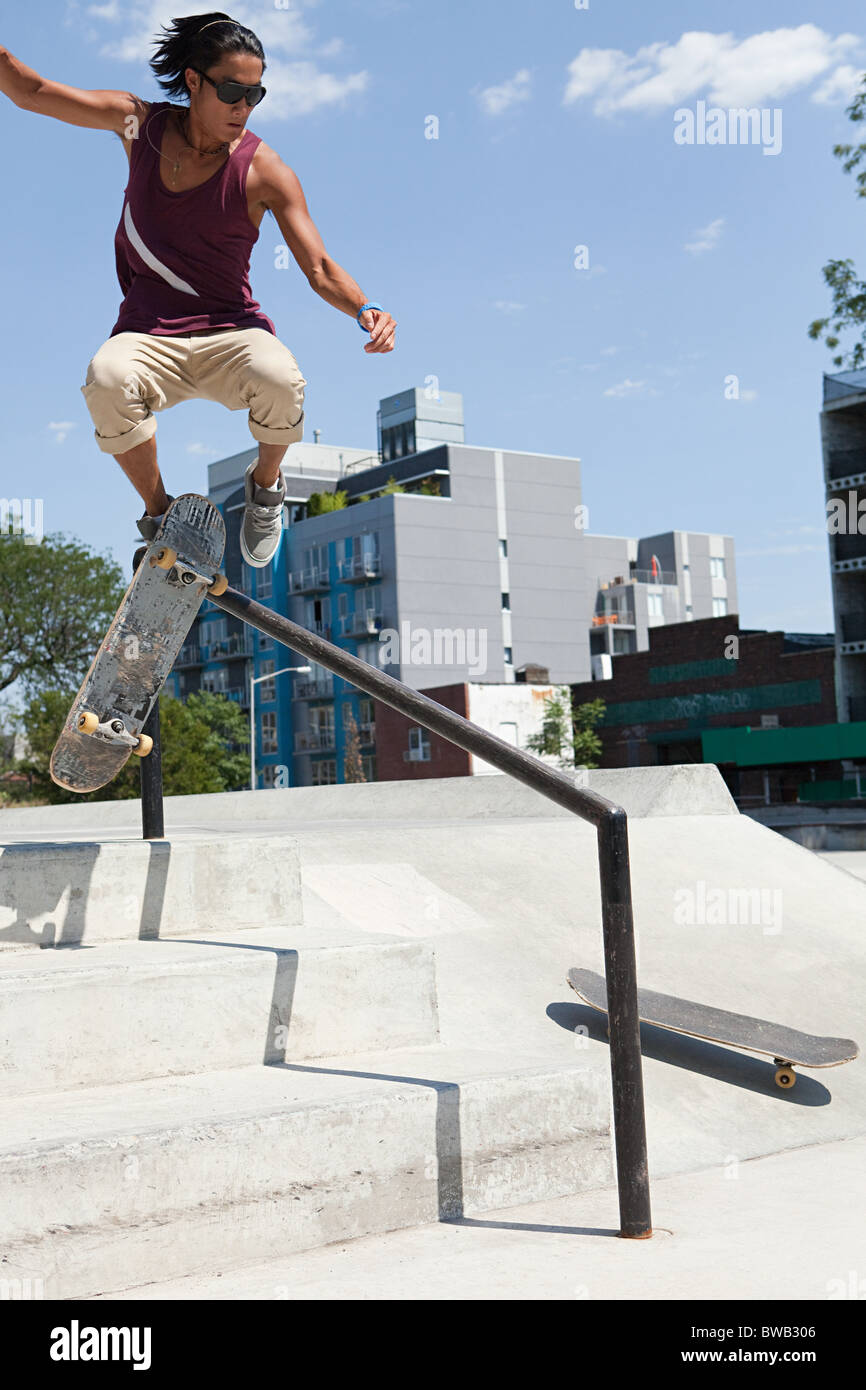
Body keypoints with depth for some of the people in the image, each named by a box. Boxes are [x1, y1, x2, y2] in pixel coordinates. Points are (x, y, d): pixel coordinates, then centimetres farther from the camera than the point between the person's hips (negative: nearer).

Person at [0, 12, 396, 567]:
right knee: (107, 379, -35)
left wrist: (366, 308, -30)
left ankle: (265, 484, -1)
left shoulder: (264, 171, -6)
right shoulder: (142, 124, 2)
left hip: (229, 334, -1)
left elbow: (320, 268, -10)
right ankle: (158, 513, -9)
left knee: (279, 377, -36)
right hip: (147, 336, 1)